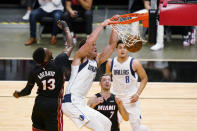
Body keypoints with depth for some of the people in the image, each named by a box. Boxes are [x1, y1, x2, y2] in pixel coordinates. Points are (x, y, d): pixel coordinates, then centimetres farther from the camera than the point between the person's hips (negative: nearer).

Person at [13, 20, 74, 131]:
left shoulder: (34, 72, -3)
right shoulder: (59, 63, -13)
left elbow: (27, 91, 7)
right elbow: (70, 45, -2)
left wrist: (18, 94, 31)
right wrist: (65, 28, 12)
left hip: (39, 103, 4)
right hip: (54, 105, -4)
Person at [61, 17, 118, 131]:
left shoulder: (97, 60, 17)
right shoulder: (80, 57, -4)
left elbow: (112, 45, 17)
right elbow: (89, 41, -22)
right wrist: (102, 25, -15)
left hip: (80, 103, 9)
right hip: (71, 102, -9)